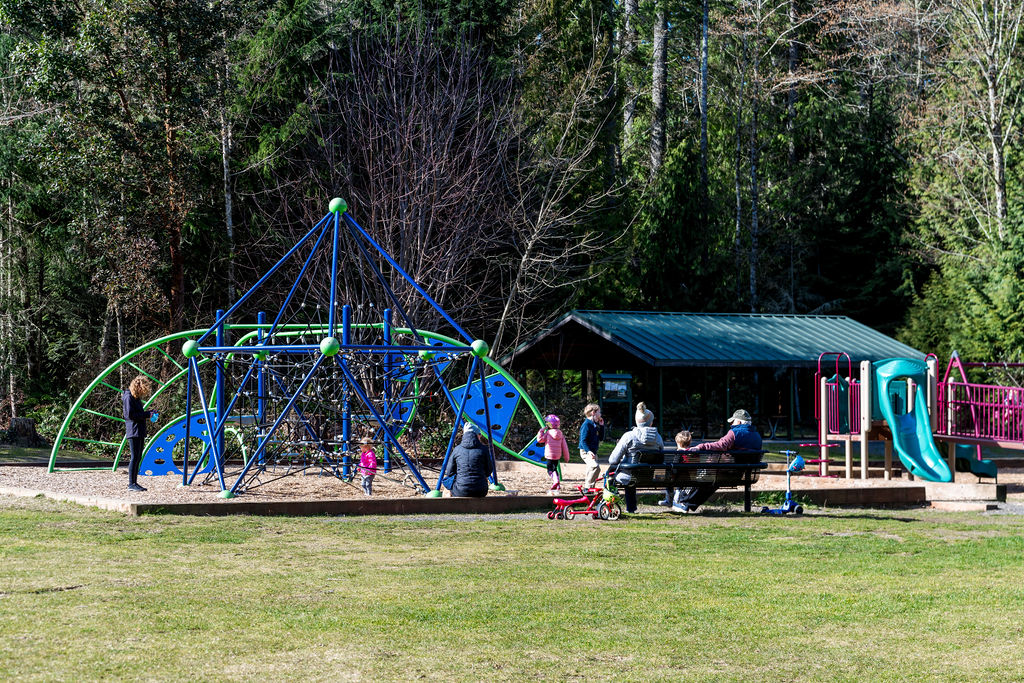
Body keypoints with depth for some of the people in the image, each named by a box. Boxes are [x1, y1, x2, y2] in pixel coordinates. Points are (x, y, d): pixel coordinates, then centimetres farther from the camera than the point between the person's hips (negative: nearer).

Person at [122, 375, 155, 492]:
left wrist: (149, 413, 8)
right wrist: (146, 415, -13)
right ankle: (131, 484, -9)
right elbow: (130, 415, -17)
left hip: (140, 432, 10)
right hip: (133, 432, -10)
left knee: (138, 458, 10)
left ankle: (134, 483, 13)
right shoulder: (129, 397, -10)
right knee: (134, 457, -10)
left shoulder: (137, 398, 19)